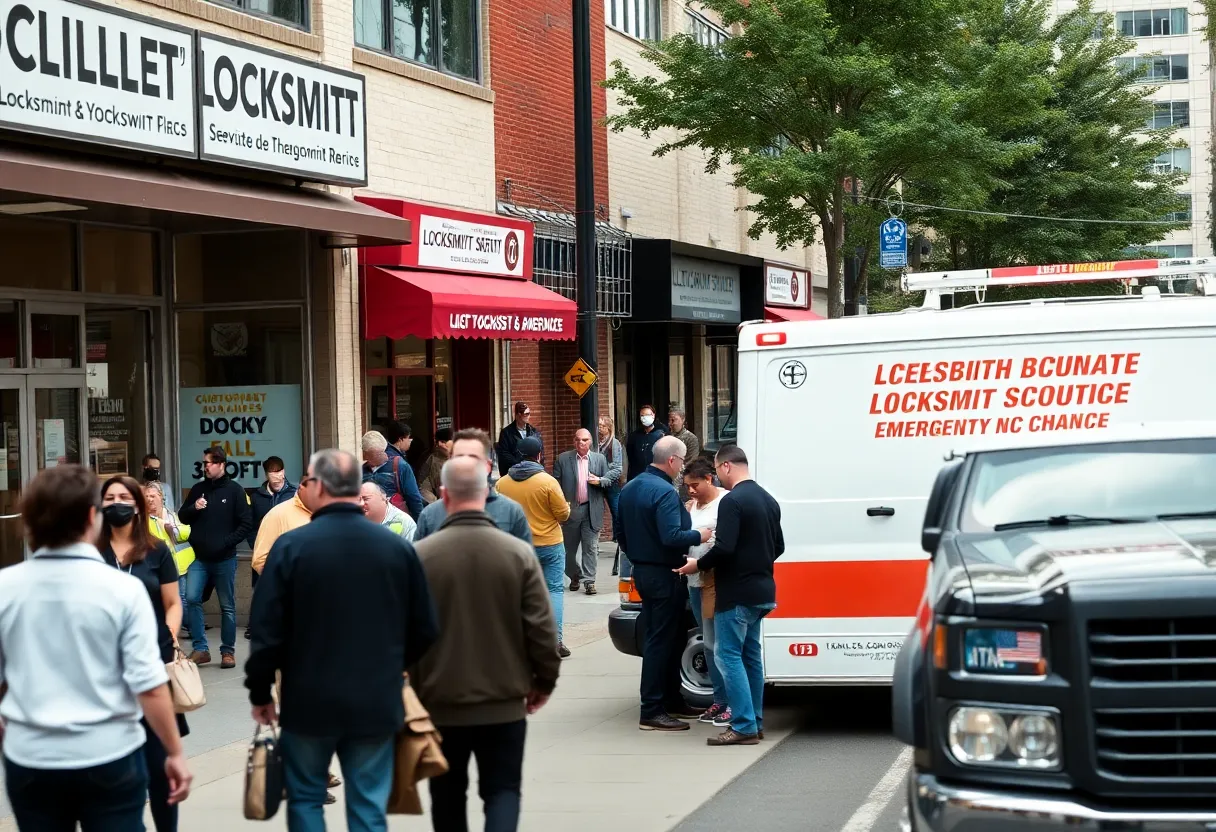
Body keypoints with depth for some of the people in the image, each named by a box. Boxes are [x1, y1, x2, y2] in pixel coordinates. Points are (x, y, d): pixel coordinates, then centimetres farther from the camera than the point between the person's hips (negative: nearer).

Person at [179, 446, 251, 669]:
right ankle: (200, 648, -2)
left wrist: (227, 542, -13)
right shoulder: (198, 489, 9)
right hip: (199, 558, 3)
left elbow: (246, 523, -4)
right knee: (191, 599, -11)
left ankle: (228, 651, 15)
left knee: (227, 606, 5)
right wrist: (193, 508, -7)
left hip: (224, 558, -3)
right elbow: (182, 517, 14)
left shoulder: (234, 490, -2)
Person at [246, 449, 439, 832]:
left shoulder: (291, 545, -11)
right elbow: (424, 629, 3)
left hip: (309, 701, -2)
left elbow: (267, 630, -9)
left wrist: (260, 692, 4)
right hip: (377, 702, 2)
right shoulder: (397, 547, -2)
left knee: (305, 799, 15)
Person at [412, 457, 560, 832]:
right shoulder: (519, 553, -8)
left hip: (442, 703, 0)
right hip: (504, 703, 0)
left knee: (448, 794, 16)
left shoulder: (420, 555, -10)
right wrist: (544, 681, 9)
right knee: (502, 790, 8)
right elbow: (542, 629, -6)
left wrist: (412, 688, 9)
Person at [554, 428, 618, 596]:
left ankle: (589, 580, 2)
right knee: (569, 546, 11)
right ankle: (574, 576, 28)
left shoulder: (599, 459, 5)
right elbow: (556, 483, 1)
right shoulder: (563, 459, 1)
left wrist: (600, 481, -12)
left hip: (591, 510, 0)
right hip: (570, 508, 0)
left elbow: (610, 478, 8)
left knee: (591, 547, -2)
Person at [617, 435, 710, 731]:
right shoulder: (664, 492, -20)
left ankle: (672, 700, 26)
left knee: (669, 638, 19)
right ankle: (652, 711, -4)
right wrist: (698, 536, -12)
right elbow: (672, 537, -28)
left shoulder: (631, 488, 10)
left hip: (643, 571, 10)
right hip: (663, 575, -10)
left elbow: (622, 534, 17)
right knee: (661, 640, -6)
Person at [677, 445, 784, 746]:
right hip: (760, 591, 9)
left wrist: (698, 564, -9)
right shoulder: (768, 499, 13)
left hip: (736, 592, -9)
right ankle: (754, 722, 18)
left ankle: (744, 726, -10)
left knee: (728, 655, -6)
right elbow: (778, 547, 18)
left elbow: (724, 548, -24)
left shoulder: (732, 501, -17)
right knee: (750, 655, 15)